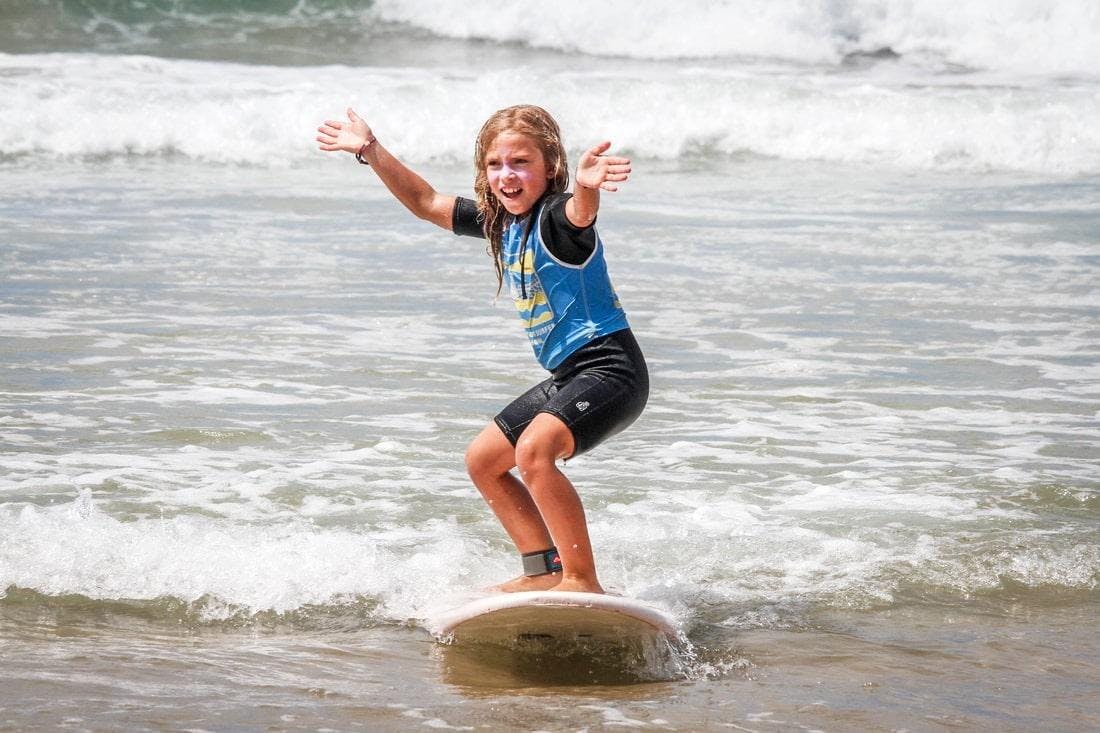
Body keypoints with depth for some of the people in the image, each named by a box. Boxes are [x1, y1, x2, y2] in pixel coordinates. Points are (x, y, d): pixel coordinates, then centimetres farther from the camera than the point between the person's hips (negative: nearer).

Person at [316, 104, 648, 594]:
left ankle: (583, 581, -27)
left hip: (611, 368, -10)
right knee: (482, 460, 18)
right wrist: (370, 150, 16)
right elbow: (426, 203, 20)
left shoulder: (557, 219, -17)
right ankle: (545, 572, 20)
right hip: (567, 376, 10)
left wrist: (587, 186, -65)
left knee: (534, 448, -32)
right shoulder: (500, 221, 9)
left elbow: (580, 213, -42)